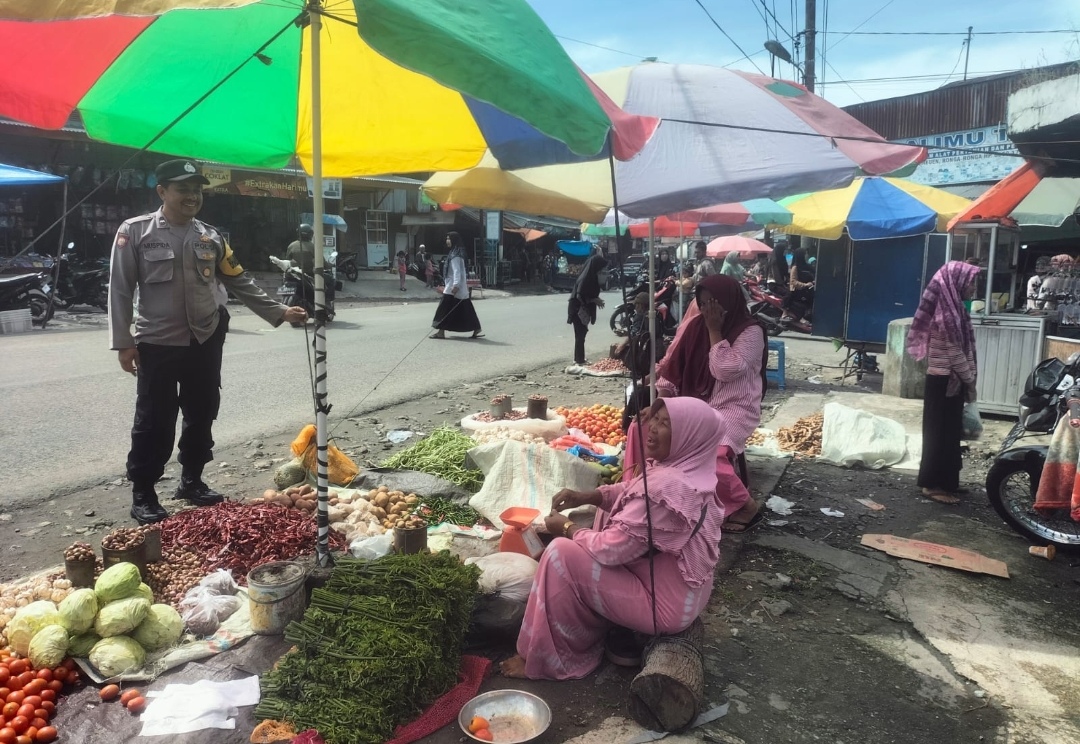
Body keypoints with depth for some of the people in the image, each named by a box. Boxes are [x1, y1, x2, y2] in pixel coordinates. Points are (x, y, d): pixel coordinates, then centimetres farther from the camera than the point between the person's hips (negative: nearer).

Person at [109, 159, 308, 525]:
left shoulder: (210, 237, 7)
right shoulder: (135, 231, -4)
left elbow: (240, 283, 10)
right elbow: (120, 289, -5)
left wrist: (279, 312, 3)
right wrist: (123, 342, -10)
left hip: (205, 343, 4)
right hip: (157, 345, -4)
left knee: (201, 416, 12)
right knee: (154, 423, 2)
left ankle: (192, 480, 30)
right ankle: (142, 494, 17)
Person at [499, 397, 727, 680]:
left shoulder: (667, 487, -31)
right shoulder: (688, 468, -2)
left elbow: (612, 548, -25)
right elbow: (631, 491, 14)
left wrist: (567, 528, -8)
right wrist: (585, 497, -2)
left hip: (665, 604, -10)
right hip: (685, 592, 10)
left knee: (561, 554, -12)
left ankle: (546, 659, 4)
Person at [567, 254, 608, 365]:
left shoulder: (592, 277, 8)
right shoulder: (585, 278, -21)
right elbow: (580, 296, -23)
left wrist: (596, 300, 1)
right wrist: (594, 300, -17)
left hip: (584, 310, 9)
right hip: (578, 310, -9)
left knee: (582, 334, 14)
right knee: (580, 335, -3)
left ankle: (579, 359, 23)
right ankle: (579, 360, 5)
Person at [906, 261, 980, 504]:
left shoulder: (951, 308, 9)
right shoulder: (946, 314, -21)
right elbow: (956, 354, -19)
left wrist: (967, 380, 15)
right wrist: (970, 382, -9)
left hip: (948, 379, 10)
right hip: (945, 381, -10)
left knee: (948, 430, 15)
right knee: (941, 431, -2)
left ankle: (943, 480, 25)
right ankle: (934, 484, 6)